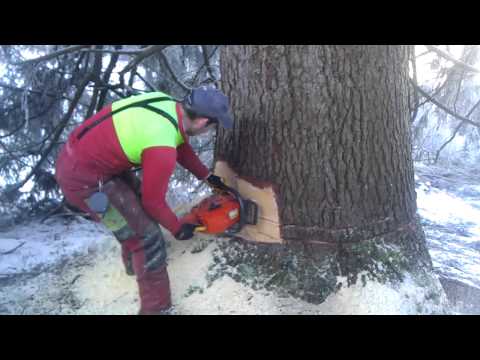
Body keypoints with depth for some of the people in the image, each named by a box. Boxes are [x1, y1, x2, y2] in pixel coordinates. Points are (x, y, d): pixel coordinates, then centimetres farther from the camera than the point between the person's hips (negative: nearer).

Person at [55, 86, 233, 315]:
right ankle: (156, 309, 10)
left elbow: (181, 145, 17)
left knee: (136, 199, 28)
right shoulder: (163, 149, -28)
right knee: (146, 235, -4)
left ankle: (135, 261, 49)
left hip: (79, 154, 10)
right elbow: (154, 201, -12)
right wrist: (177, 229, 5)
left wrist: (207, 177, 24)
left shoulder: (167, 105, -3)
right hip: (83, 179, -10)